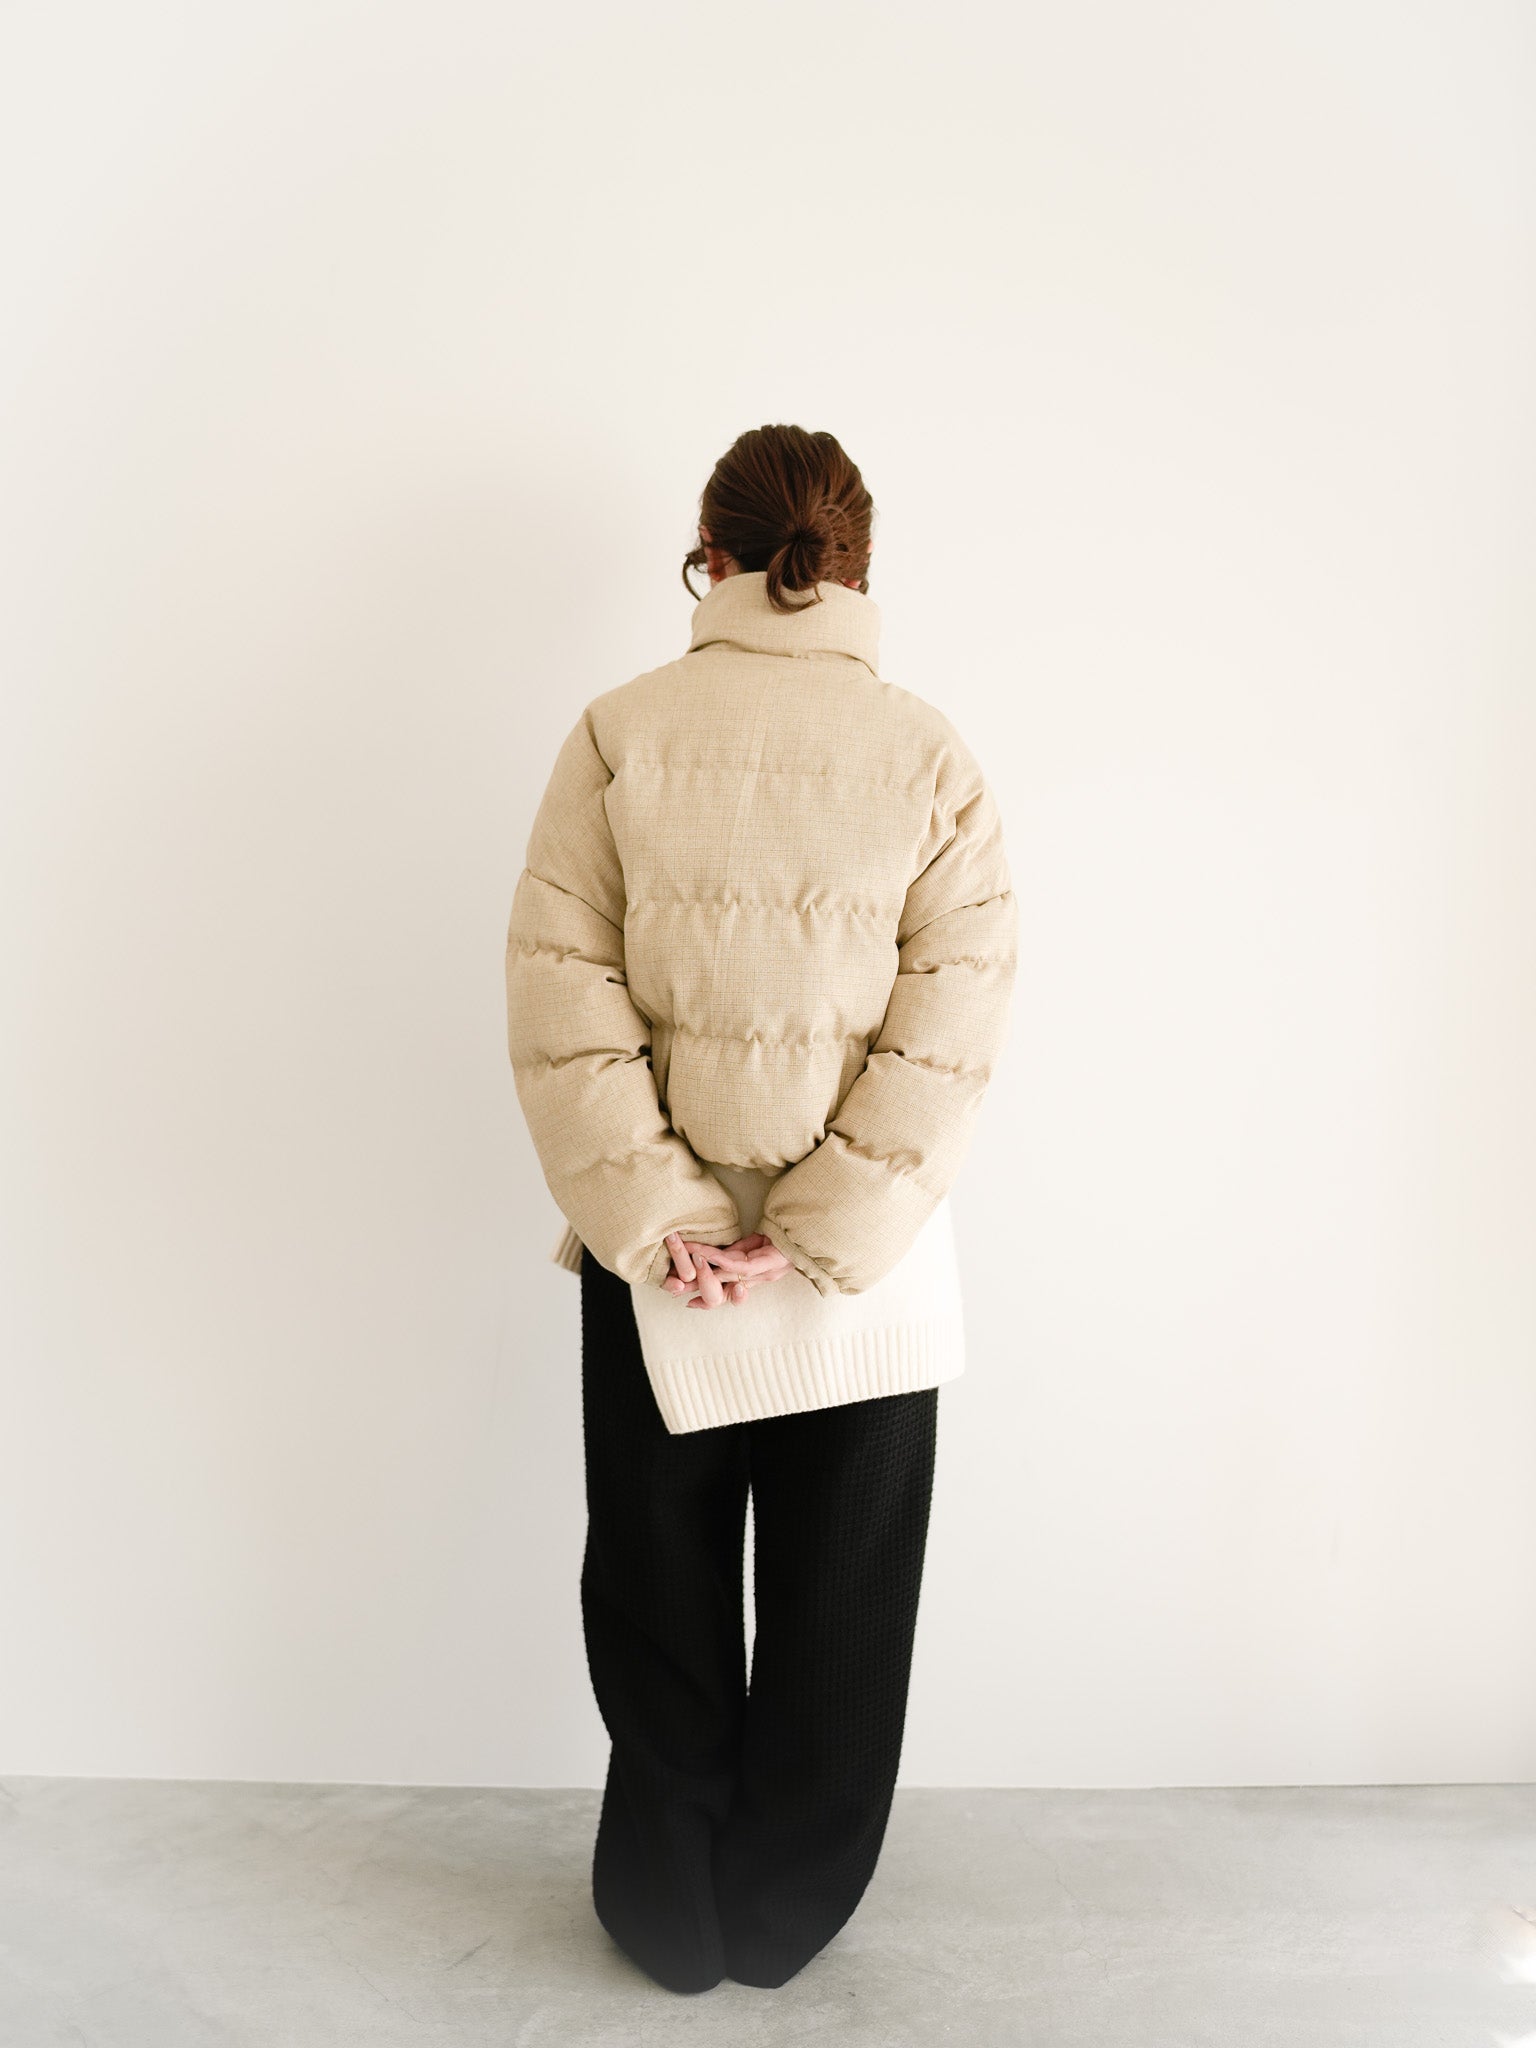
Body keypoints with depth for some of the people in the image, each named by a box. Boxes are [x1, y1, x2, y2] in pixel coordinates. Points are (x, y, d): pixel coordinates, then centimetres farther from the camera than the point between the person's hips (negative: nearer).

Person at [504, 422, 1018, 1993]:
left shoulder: (622, 731, -6)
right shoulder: (932, 756, -4)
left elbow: (561, 988, -11)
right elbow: (955, 1022, -11)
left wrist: (650, 1213, -8)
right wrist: (824, 1235, -10)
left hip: (654, 1263, 0)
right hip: (877, 1272, 1)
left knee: (658, 1595, 19)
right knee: (837, 1611, 18)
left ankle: (668, 1920, 37)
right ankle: (782, 1923, 37)